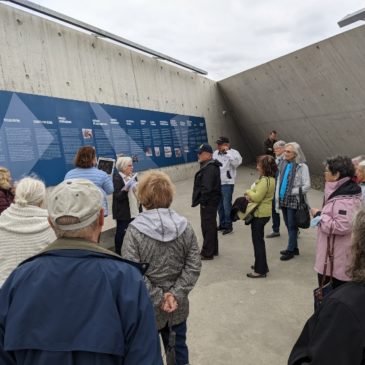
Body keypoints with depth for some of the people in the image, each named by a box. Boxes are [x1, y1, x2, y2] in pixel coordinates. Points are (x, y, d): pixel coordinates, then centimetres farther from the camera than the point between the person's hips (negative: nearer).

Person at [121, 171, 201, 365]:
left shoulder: (135, 230, -19)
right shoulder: (184, 226, -8)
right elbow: (194, 266, -9)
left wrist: (158, 298, -15)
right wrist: (176, 294, -11)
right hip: (177, 307, 3)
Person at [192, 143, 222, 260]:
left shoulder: (209, 168, -21)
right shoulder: (210, 166, 13)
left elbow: (207, 187, -26)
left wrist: (203, 201, -18)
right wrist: (203, 200, 16)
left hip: (208, 202, -11)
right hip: (211, 201, 11)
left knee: (207, 227, -2)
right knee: (211, 225, 19)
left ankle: (207, 253, 8)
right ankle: (213, 250, 32)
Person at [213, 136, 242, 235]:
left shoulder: (234, 153, -10)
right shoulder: (215, 153, 8)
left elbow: (237, 163, -29)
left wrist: (227, 152, -24)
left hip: (227, 183, -6)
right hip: (216, 183, 6)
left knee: (226, 205, -4)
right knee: (219, 205, 14)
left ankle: (228, 226, 12)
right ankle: (222, 224, 29)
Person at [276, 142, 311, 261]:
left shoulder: (302, 166, -12)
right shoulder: (284, 164, 7)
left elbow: (306, 186, -13)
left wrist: (291, 192, -14)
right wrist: (277, 197, 5)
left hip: (294, 201, -6)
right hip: (283, 200, 6)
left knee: (292, 226, 3)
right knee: (288, 225, 14)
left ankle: (290, 250, 16)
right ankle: (294, 248, 29)